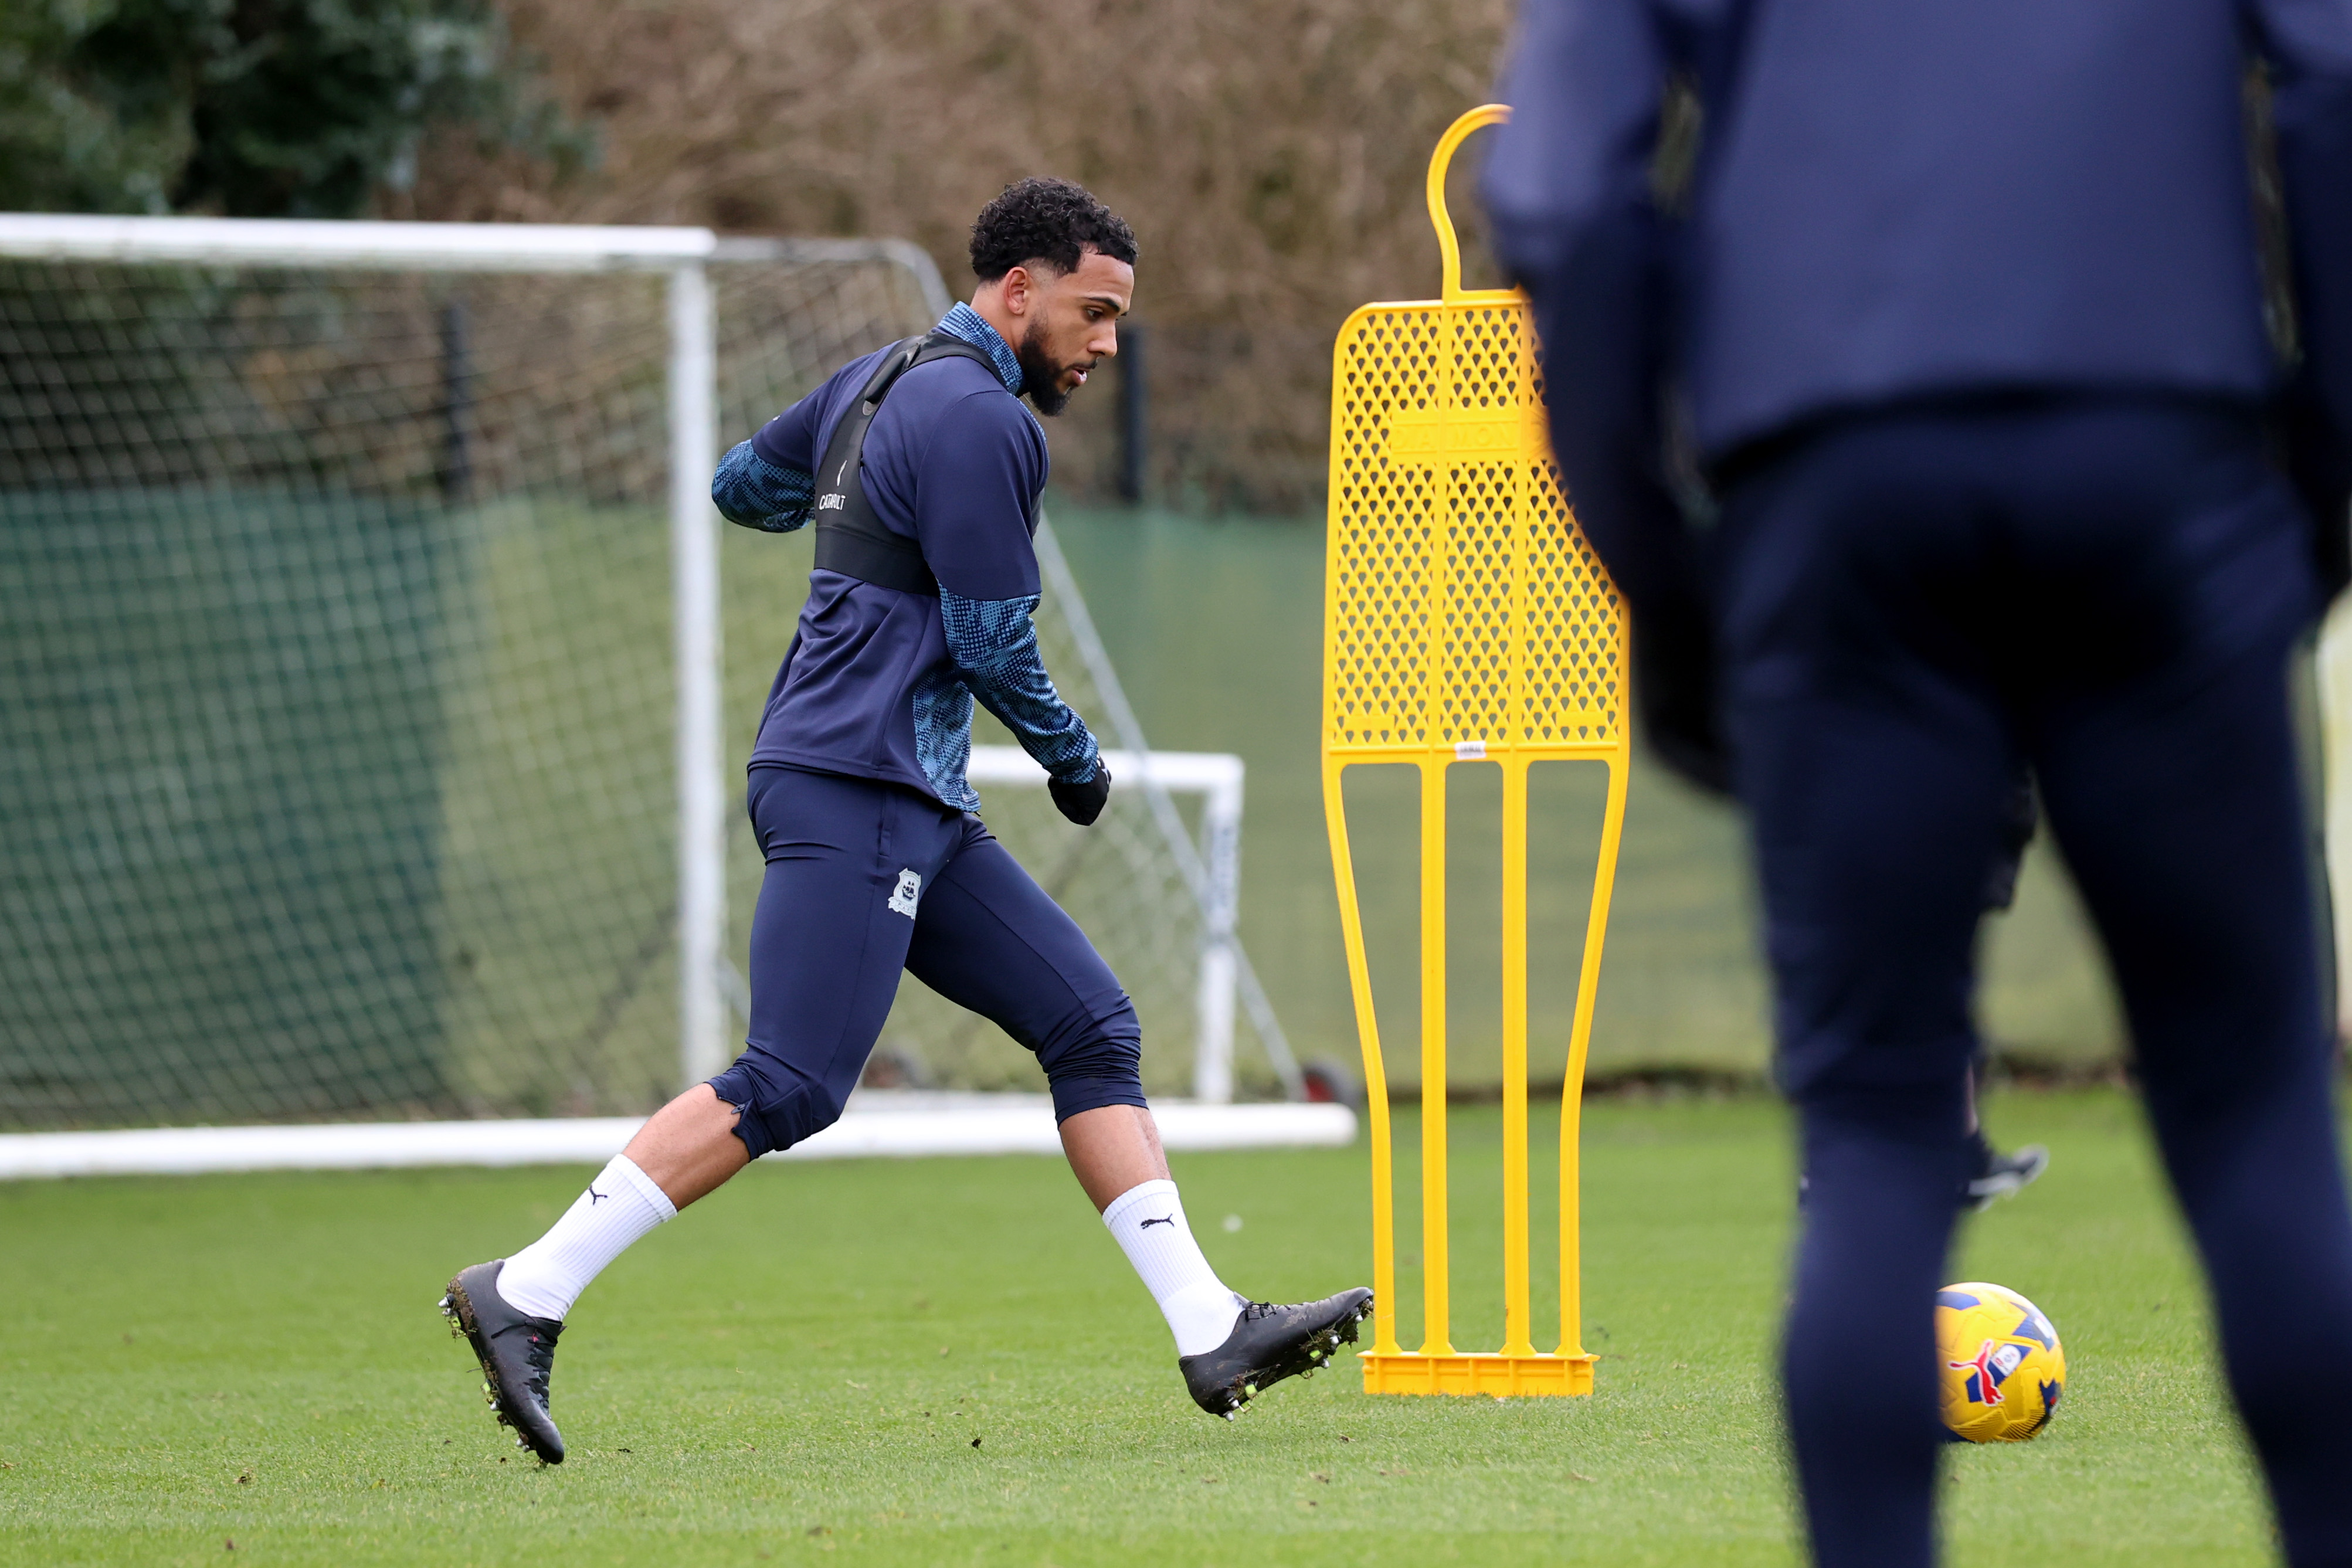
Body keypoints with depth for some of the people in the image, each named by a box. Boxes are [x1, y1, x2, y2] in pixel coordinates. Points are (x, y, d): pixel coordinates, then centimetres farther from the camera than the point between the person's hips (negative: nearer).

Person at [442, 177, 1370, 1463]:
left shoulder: (879, 381, 16)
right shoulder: (976, 417, -13)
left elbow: (742, 487, 29)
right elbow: (994, 646, -13)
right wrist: (1076, 760, 4)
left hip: (919, 811, 11)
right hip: (852, 791, -11)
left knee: (1091, 1025, 6)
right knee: (789, 1090, -17)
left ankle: (1209, 1333, 3)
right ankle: (525, 1295, -16)